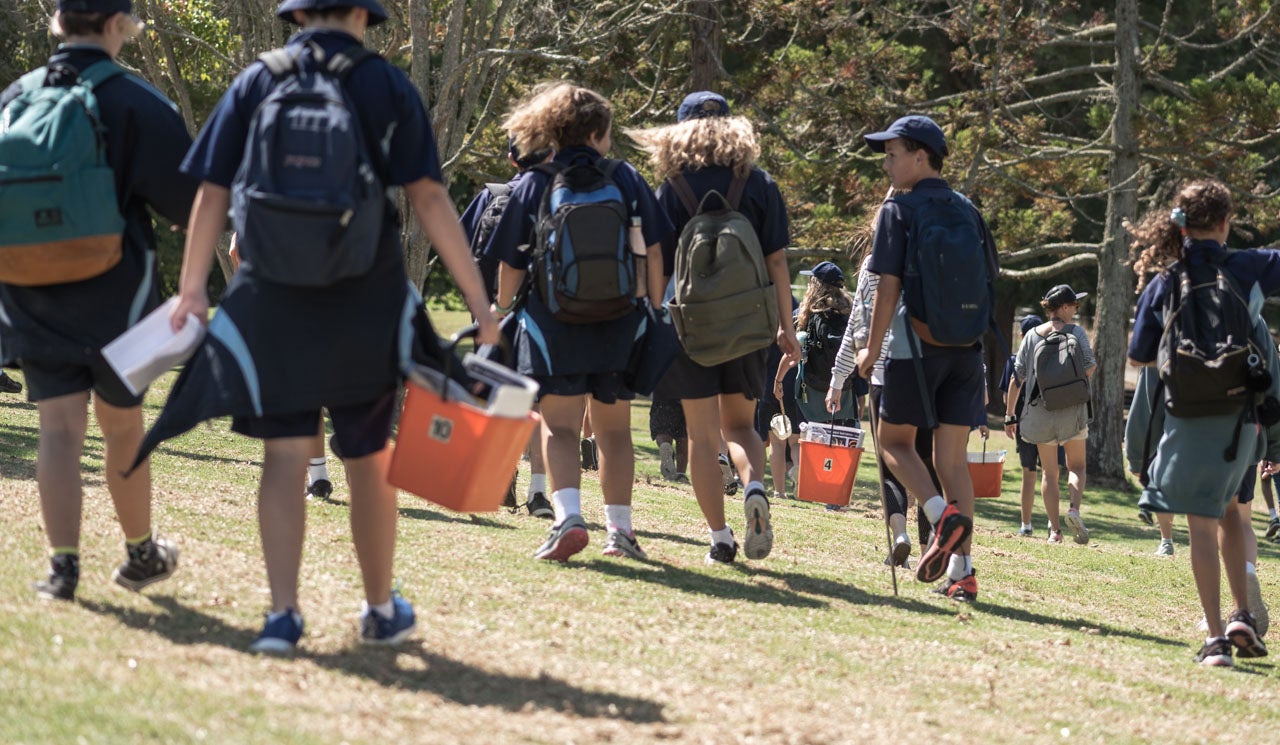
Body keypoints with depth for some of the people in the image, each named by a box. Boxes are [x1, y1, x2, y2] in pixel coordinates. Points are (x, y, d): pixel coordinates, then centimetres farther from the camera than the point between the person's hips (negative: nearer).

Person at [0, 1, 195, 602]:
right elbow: (185, 202, -10)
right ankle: (140, 555, 25)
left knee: (60, 429, 1)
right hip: (114, 298, -3)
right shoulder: (137, 104, -9)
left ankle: (63, 564, -6)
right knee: (123, 427, 11)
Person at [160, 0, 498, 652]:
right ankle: (381, 611, 22)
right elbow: (429, 198, -6)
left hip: (271, 303, 1)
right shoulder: (386, 85, 0)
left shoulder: (254, 83, 5)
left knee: (284, 458, 3)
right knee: (368, 461, 11)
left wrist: (192, 288, 10)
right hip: (365, 305, 0)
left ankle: (282, 614, -6)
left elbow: (211, 194, 2)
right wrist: (478, 300, -4)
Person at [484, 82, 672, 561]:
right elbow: (652, 253, 3)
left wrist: (501, 315, 15)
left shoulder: (534, 185, 1)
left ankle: (568, 516, -24)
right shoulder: (626, 179, 3)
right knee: (614, 429, 13)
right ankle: (620, 529, 16)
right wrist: (655, 310, 11)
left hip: (554, 320, -2)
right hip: (620, 320, 2)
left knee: (559, 426, -2)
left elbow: (511, 264, 3)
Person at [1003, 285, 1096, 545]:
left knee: (1049, 472, 9)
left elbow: (1017, 378, 4)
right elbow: (1089, 368, -8)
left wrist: (1010, 415, 9)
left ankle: (1055, 530, 2)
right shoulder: (1076, 332, -2)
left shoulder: (1031, 336, 5)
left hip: (1040, 411, 2)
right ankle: (1074, 509, -15)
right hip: (1072, 409, -2)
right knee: (1076, 466, 11)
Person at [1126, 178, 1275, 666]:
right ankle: (1241, 615, 10)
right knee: (1227, 508, 22)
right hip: (1241, 415, 1)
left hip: (1188, 416, -1)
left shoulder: (1162, 285, -1)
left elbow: (1139, 358, 5)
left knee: (1202, 524, 2)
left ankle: (1216, 639, -5)